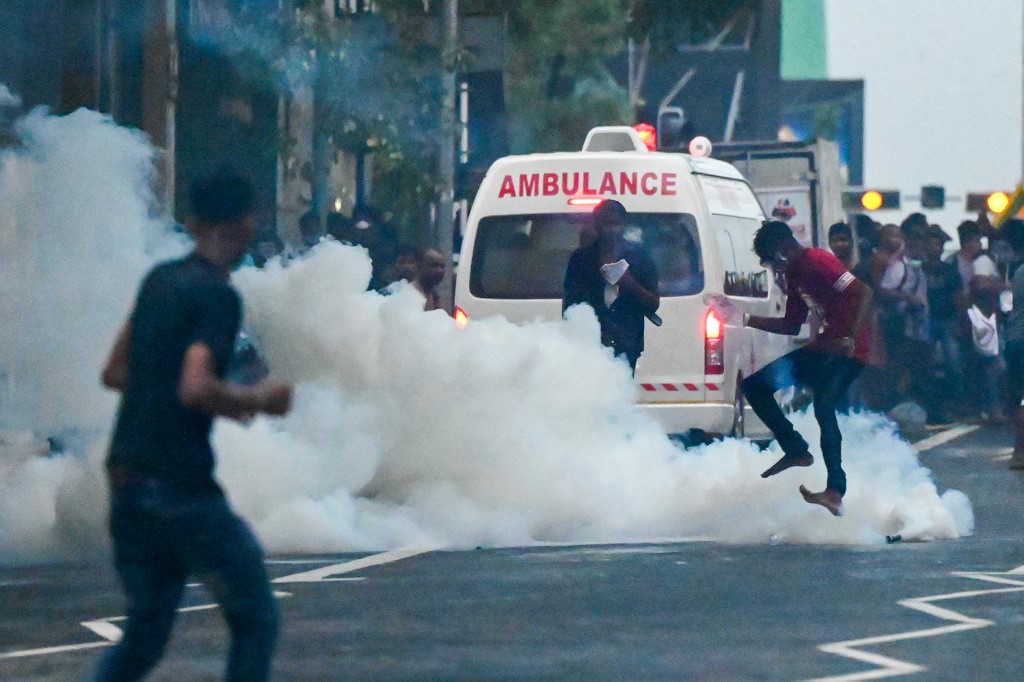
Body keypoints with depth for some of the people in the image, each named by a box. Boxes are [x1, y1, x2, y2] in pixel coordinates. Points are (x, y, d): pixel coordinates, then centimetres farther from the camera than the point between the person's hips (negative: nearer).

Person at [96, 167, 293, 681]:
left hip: (126, 479, 8)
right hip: (180, 486, -8)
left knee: (145, 633, 15)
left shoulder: (159, 280, 13)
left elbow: (115, 373, 21)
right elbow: (196, 387, -24)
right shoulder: (217, 296, -12)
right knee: (255, 619, 6)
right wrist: (259, 400, -7)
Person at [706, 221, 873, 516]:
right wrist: (743, 319, 19)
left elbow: (863, 293, -23)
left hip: (846, 351, -10)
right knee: (755, 386, 4)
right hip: (821, 348, 10)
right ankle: (796, 451, 5)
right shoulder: (794, 276, 16)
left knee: (824, 406, -31)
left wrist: (852, 339, -30)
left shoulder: (817, 262, -13)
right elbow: (792, 326, 24)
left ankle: (836, 491, -36)